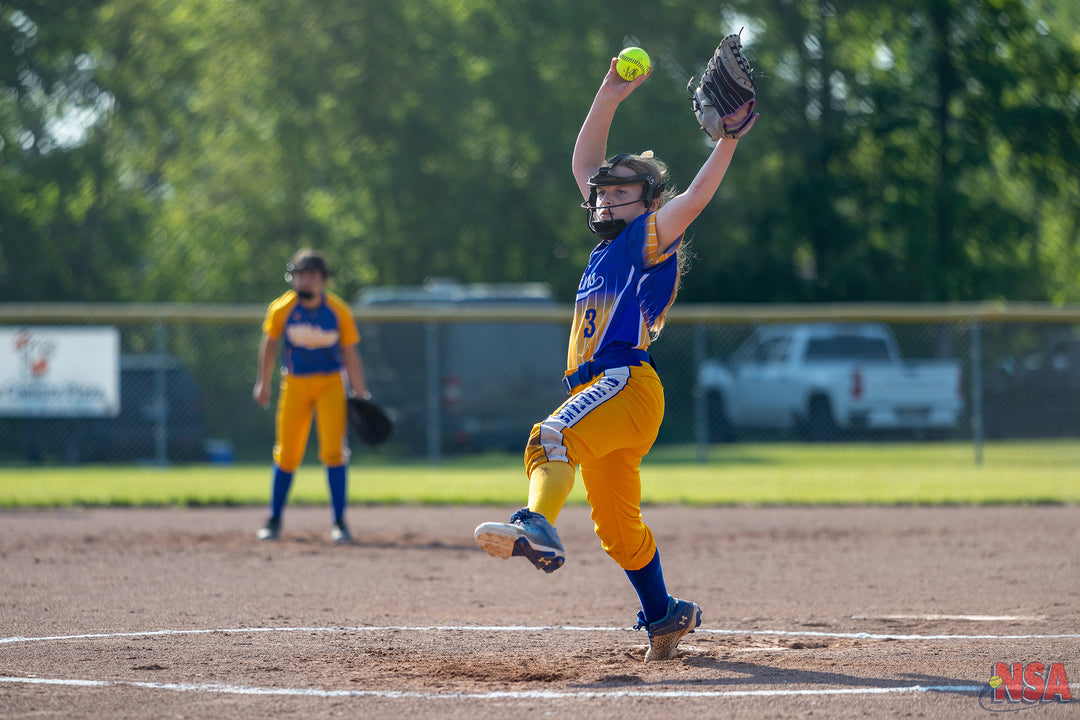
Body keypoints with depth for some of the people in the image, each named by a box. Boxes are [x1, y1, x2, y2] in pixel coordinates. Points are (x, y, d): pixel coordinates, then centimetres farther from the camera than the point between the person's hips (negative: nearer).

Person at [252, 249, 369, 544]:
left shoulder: (339, 311, -7)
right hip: (295, 384, 1)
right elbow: (270, 343, 9)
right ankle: (274, 520, 17)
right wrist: (263, 383, 12)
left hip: (331, 383, -1)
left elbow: (350, 353, 0)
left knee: (334, 451, -12)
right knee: (287, 454, 2)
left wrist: (360, 394, 0)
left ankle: (339, 521, -4)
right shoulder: (281, 309, -7)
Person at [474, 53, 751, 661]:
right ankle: (665, 615, 26)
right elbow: (585, 164, 29)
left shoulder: (650, 236, 3)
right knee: (618, 529, 15)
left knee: (553, 437, -37)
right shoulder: (611, 242, 25)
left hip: (626, 383, -9)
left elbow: (695, 197, -14)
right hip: (599, 394, 9)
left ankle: (537, 530, -61)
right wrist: (609, 99, 22)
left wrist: (728, 139, -24)